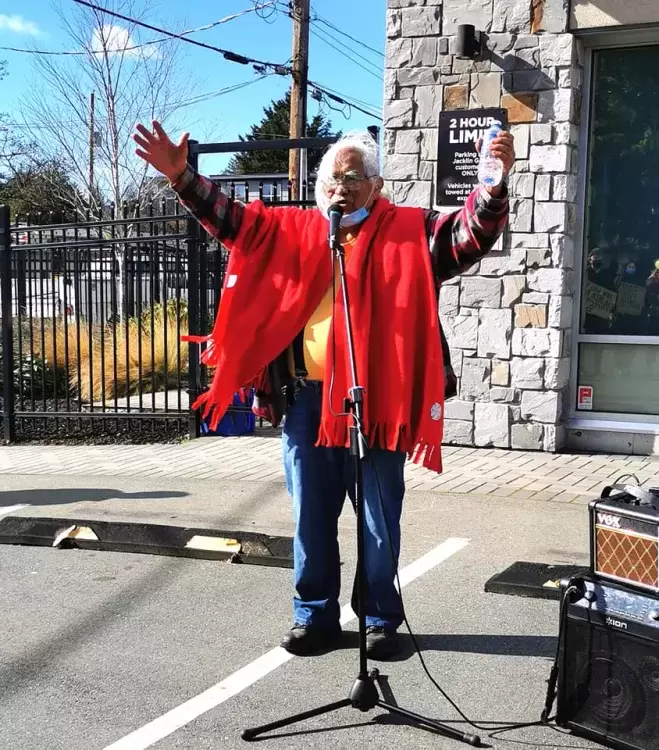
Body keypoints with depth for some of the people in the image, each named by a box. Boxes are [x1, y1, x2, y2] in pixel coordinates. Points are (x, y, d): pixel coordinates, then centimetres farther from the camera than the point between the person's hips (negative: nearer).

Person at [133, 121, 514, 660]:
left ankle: (381, 619, 25)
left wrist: (495, 188, -28)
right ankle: (315, 616, 28)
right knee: (311, 518, 13)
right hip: (306, 398, 3)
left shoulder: (410, 232, 2)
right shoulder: (293, 230, 11)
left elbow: (470, 236, -9)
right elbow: (232, 219, 11)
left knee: (380, 520, 8)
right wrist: (182, 176, -1)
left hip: (376, 402, -3)